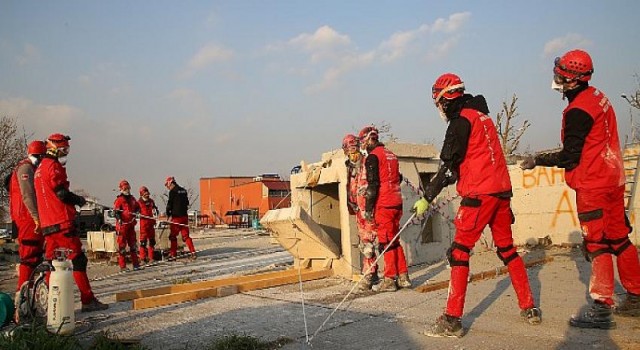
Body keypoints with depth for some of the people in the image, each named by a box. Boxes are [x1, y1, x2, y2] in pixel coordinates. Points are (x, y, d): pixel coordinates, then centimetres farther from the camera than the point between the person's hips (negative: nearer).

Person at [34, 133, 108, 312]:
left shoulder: (40, 169, 21)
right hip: (62, 223, -10)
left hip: (46, 224, 10)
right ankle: (88, 300, -8)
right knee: (78, 259, -8)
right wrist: (79, 200, -1)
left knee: (51, 262, 13)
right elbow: (62, 193, -16)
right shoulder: (54, 166, -8)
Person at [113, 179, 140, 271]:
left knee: (133, 244, 12)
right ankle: (122, 266, 2)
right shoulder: (119, 200, -6)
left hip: (131, 224, 7)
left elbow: (137, 207, 24)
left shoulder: (132, 199, 13)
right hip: (122, 225, -7)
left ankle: (135, 264, 20)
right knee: (122, 245, -2)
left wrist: (137, 212, 3)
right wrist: (119, 219, -29)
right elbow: (115, 211, -14)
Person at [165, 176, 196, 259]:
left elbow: (169, 204, -9)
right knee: (186, 235, 9)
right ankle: (193, 252, -1)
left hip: (176, 217, -6)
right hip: (184, 216, 6)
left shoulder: (172, 192, -10)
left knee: (173, 236, 6)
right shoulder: (184, 191, 12)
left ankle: (173, 254, 9)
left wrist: (169, 215, 1)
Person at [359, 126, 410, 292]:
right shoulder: (390, 154, 16)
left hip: (383, 205, -8)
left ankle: (389, 280, 3)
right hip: (397, 203, 8)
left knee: (386, 242, -2)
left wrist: (368, 209, -12)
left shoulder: (373, 157, -10)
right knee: (394, 240, 14)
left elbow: (372, 184, -15)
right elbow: (398, 178, 22)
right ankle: (403, 277, 18)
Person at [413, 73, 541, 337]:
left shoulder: (461, 119, -9)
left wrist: (426, 198, -8)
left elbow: (449, 166, -12)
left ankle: (452, 320, -6)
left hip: (479, 193, -9)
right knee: (507, 249, 17)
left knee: (459, 252, -6)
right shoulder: (482, 115, 18)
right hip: (502, 189, 9)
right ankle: (529, 308, 22)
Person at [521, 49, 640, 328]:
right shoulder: (598, 97, 10)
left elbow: (570, 155, -16)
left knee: (597, 243, -6)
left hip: (593, 185, -9)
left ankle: (601, 309, -2)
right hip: (612, 178, 9)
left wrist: (538, 160, -5)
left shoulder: (577, 111, -18)